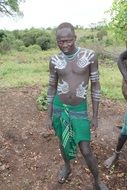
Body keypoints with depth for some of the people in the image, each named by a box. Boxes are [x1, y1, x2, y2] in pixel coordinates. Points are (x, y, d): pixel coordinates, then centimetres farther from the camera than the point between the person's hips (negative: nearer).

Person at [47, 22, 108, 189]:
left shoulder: (90, 56, -13)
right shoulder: (55, 60, -6)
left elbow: (95, 85, -6)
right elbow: (51, 88, 3)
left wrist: (95, 116, -3)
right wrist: (49, 116, 5)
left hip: (79, 110, -2)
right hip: (59, 107, 2)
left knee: (86, 151, 2)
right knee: (63, 142, 21)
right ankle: (67, 167, 52)